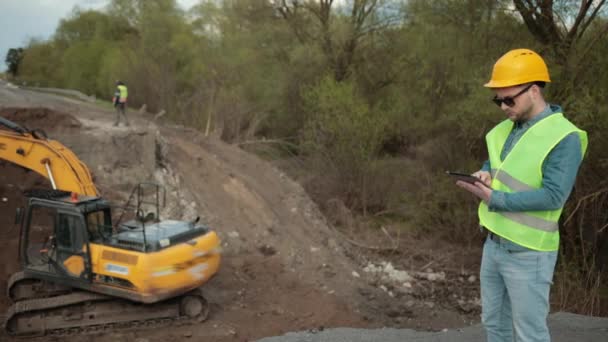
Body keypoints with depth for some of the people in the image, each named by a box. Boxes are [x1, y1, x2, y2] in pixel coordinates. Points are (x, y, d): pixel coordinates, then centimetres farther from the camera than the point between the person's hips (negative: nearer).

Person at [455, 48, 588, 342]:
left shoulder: (564, 138, -18)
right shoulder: (507, 128, 8)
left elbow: (553, 196, -24)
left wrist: (495, 199, -26)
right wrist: (485, 174, -5)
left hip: (527, 252, -8)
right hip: (494, 243, 8)